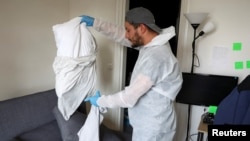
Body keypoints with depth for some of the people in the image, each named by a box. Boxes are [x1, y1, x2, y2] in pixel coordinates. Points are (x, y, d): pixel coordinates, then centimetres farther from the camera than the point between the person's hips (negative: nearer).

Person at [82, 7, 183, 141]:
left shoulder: (155, 57, -31)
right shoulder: (151, 43, -1)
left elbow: (129, 97, -27)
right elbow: (121, 35, 11)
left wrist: (100, 101, -13)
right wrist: (95, 23, 5)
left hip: (153, 130, -9)